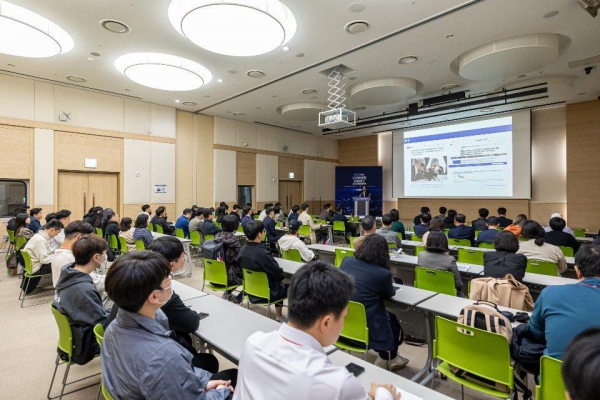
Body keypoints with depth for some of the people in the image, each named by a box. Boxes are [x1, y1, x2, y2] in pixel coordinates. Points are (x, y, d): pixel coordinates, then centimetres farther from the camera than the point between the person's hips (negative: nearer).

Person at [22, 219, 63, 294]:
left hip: (34, 264, 10)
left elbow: (48, 252, 13)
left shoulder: (41, 236, 3)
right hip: (36, 267, -10)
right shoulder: (40, 240, -28)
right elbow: (44, 260, -28)